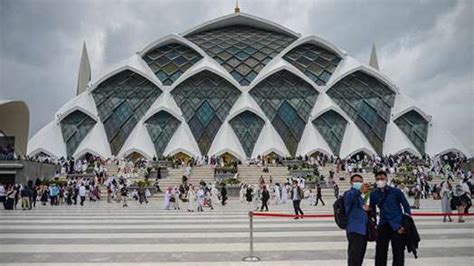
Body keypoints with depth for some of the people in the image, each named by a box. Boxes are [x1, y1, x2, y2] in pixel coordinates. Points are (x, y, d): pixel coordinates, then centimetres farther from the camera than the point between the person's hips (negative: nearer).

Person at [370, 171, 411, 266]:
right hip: (383, 225, 3)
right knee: (380, 251, 9)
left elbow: (406, 206, -1)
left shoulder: (396, 191, -7)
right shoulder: (374, 194, 2)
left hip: (397, 225, -3)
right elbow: (372, 209, 11)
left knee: (398, 252, 2)